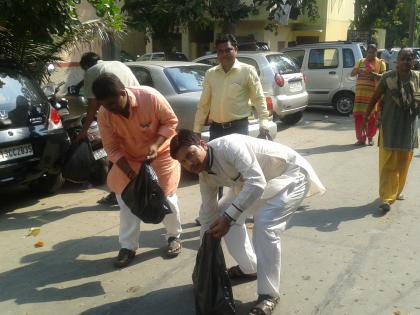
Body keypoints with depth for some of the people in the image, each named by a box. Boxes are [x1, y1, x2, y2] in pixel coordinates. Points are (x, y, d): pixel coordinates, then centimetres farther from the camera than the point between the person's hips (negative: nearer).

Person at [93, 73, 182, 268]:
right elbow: (111, 147, -13)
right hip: (129, 158, 3)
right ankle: (128, 247, 14)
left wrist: (156, 144, -32)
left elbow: (171, 121, -18)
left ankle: (174, 236, 26)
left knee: (167, 197, 1)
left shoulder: (150, 97, -30)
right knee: (125, 198, 0)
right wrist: (127, 170, -25)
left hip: (161, 154, -3)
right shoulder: (104, 114, -21)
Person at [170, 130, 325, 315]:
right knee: (224, 214, 5)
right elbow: (208, 212, 4)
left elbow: (257, 183, -41)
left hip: (291, 173, -8)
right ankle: (249, 268, 22)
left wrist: (228, 217, -43)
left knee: (264, 224, -26)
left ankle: (269, 294, -10)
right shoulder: (205, 174, -6)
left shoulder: (229, 145, -33)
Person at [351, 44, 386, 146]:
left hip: (373, 93, -2)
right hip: (360, 92, 2)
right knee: (358, 115, -1)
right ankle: (361, 137, 8)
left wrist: (375, 74, -21)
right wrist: (357, 71, -12)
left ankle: (370, 137, 17)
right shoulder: (361, 61, 16)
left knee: (372, 116, 2)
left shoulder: (380, 63, 8)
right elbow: (352, 73, 10)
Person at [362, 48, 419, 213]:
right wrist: (366, 117, -4)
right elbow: (375, 98, -1)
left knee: (403, 163, 13)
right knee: (388, 163, -6)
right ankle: (386, 198, -6)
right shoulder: (388, 77, -7)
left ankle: (397, 191, 32)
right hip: (390, 125, -3)